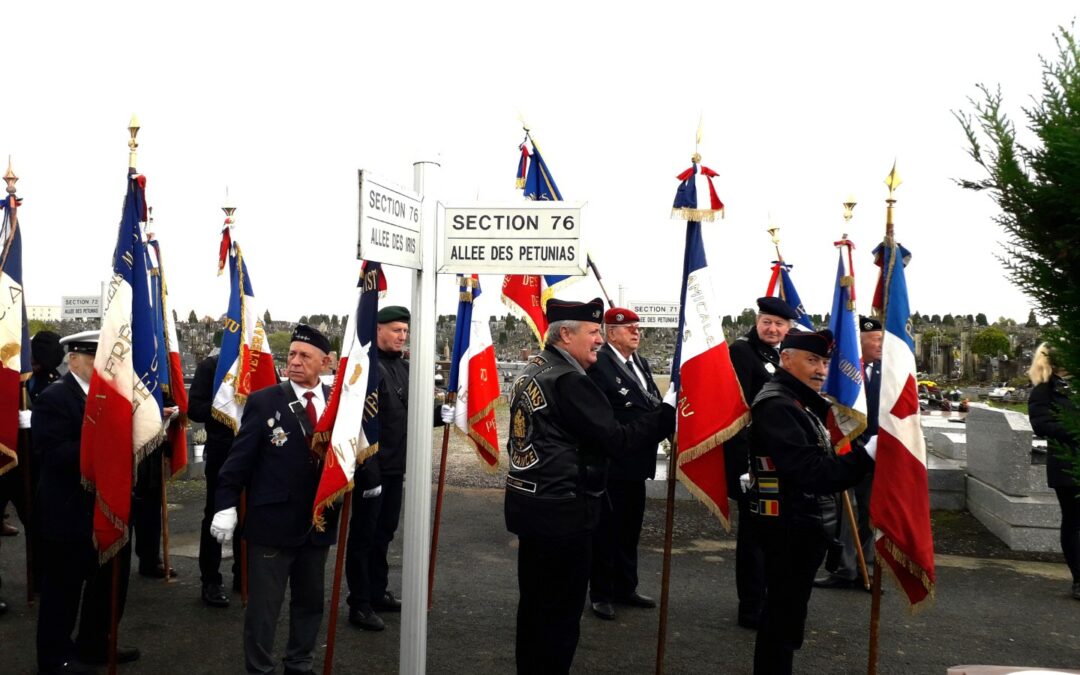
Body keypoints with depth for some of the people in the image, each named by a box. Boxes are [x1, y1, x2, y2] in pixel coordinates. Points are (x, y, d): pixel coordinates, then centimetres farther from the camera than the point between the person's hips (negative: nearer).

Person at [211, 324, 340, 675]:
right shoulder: (263, 402, -8)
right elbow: (240, 458, -8)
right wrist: (226, 506, -13)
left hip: (318, 523, 4)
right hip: (272, 522, -4)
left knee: (310, 600, 17)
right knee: (263, 606, 7)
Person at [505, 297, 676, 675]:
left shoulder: (533, 371, 11)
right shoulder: (568, 380, -19)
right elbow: (615, 439, -22)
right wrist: (668, 411, -18)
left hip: (528, 501, 10)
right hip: (560, 510, -10)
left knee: (534, 602, 19)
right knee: (561, 610, 1)